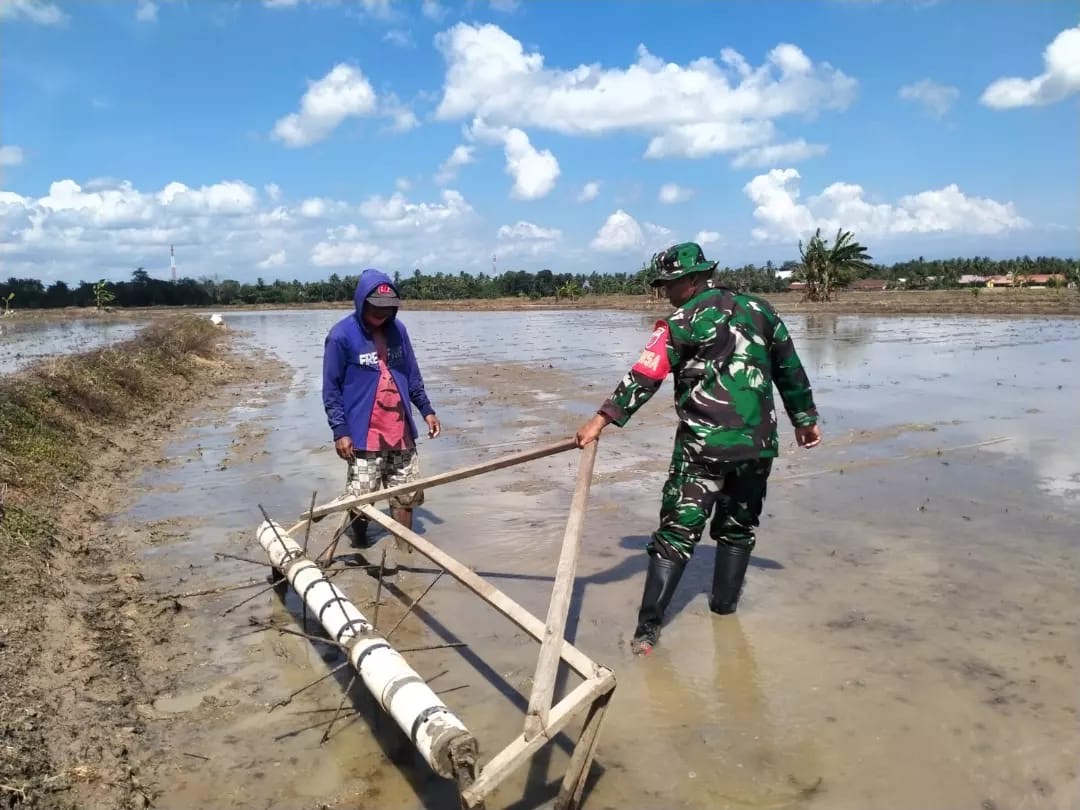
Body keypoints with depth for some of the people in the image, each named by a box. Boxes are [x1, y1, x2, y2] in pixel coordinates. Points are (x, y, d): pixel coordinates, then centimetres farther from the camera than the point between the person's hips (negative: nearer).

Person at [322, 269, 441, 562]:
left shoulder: (397, 329, 6)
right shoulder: (342, 335, -9)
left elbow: (412, 375, 16)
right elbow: (331, 389, -6)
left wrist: (426, 409, 12)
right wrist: (340, 431, -11)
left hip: (401, 432, 5)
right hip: (364, 435, -5)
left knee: (406, 494, 10)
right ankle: (360, 549, 21)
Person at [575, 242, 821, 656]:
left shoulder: (680, 323, -6)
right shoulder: (759, 309, 10)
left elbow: (643, 378, -12)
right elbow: (790, 369, 15)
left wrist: (601, 419, -12)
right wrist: (805, 418, 25)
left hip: (702, 444, -5)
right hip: (758, 443, 5)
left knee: (677, 531, -2)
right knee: (738, 527, 20)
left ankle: (648, 628, -5)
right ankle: (725, 604, 30)